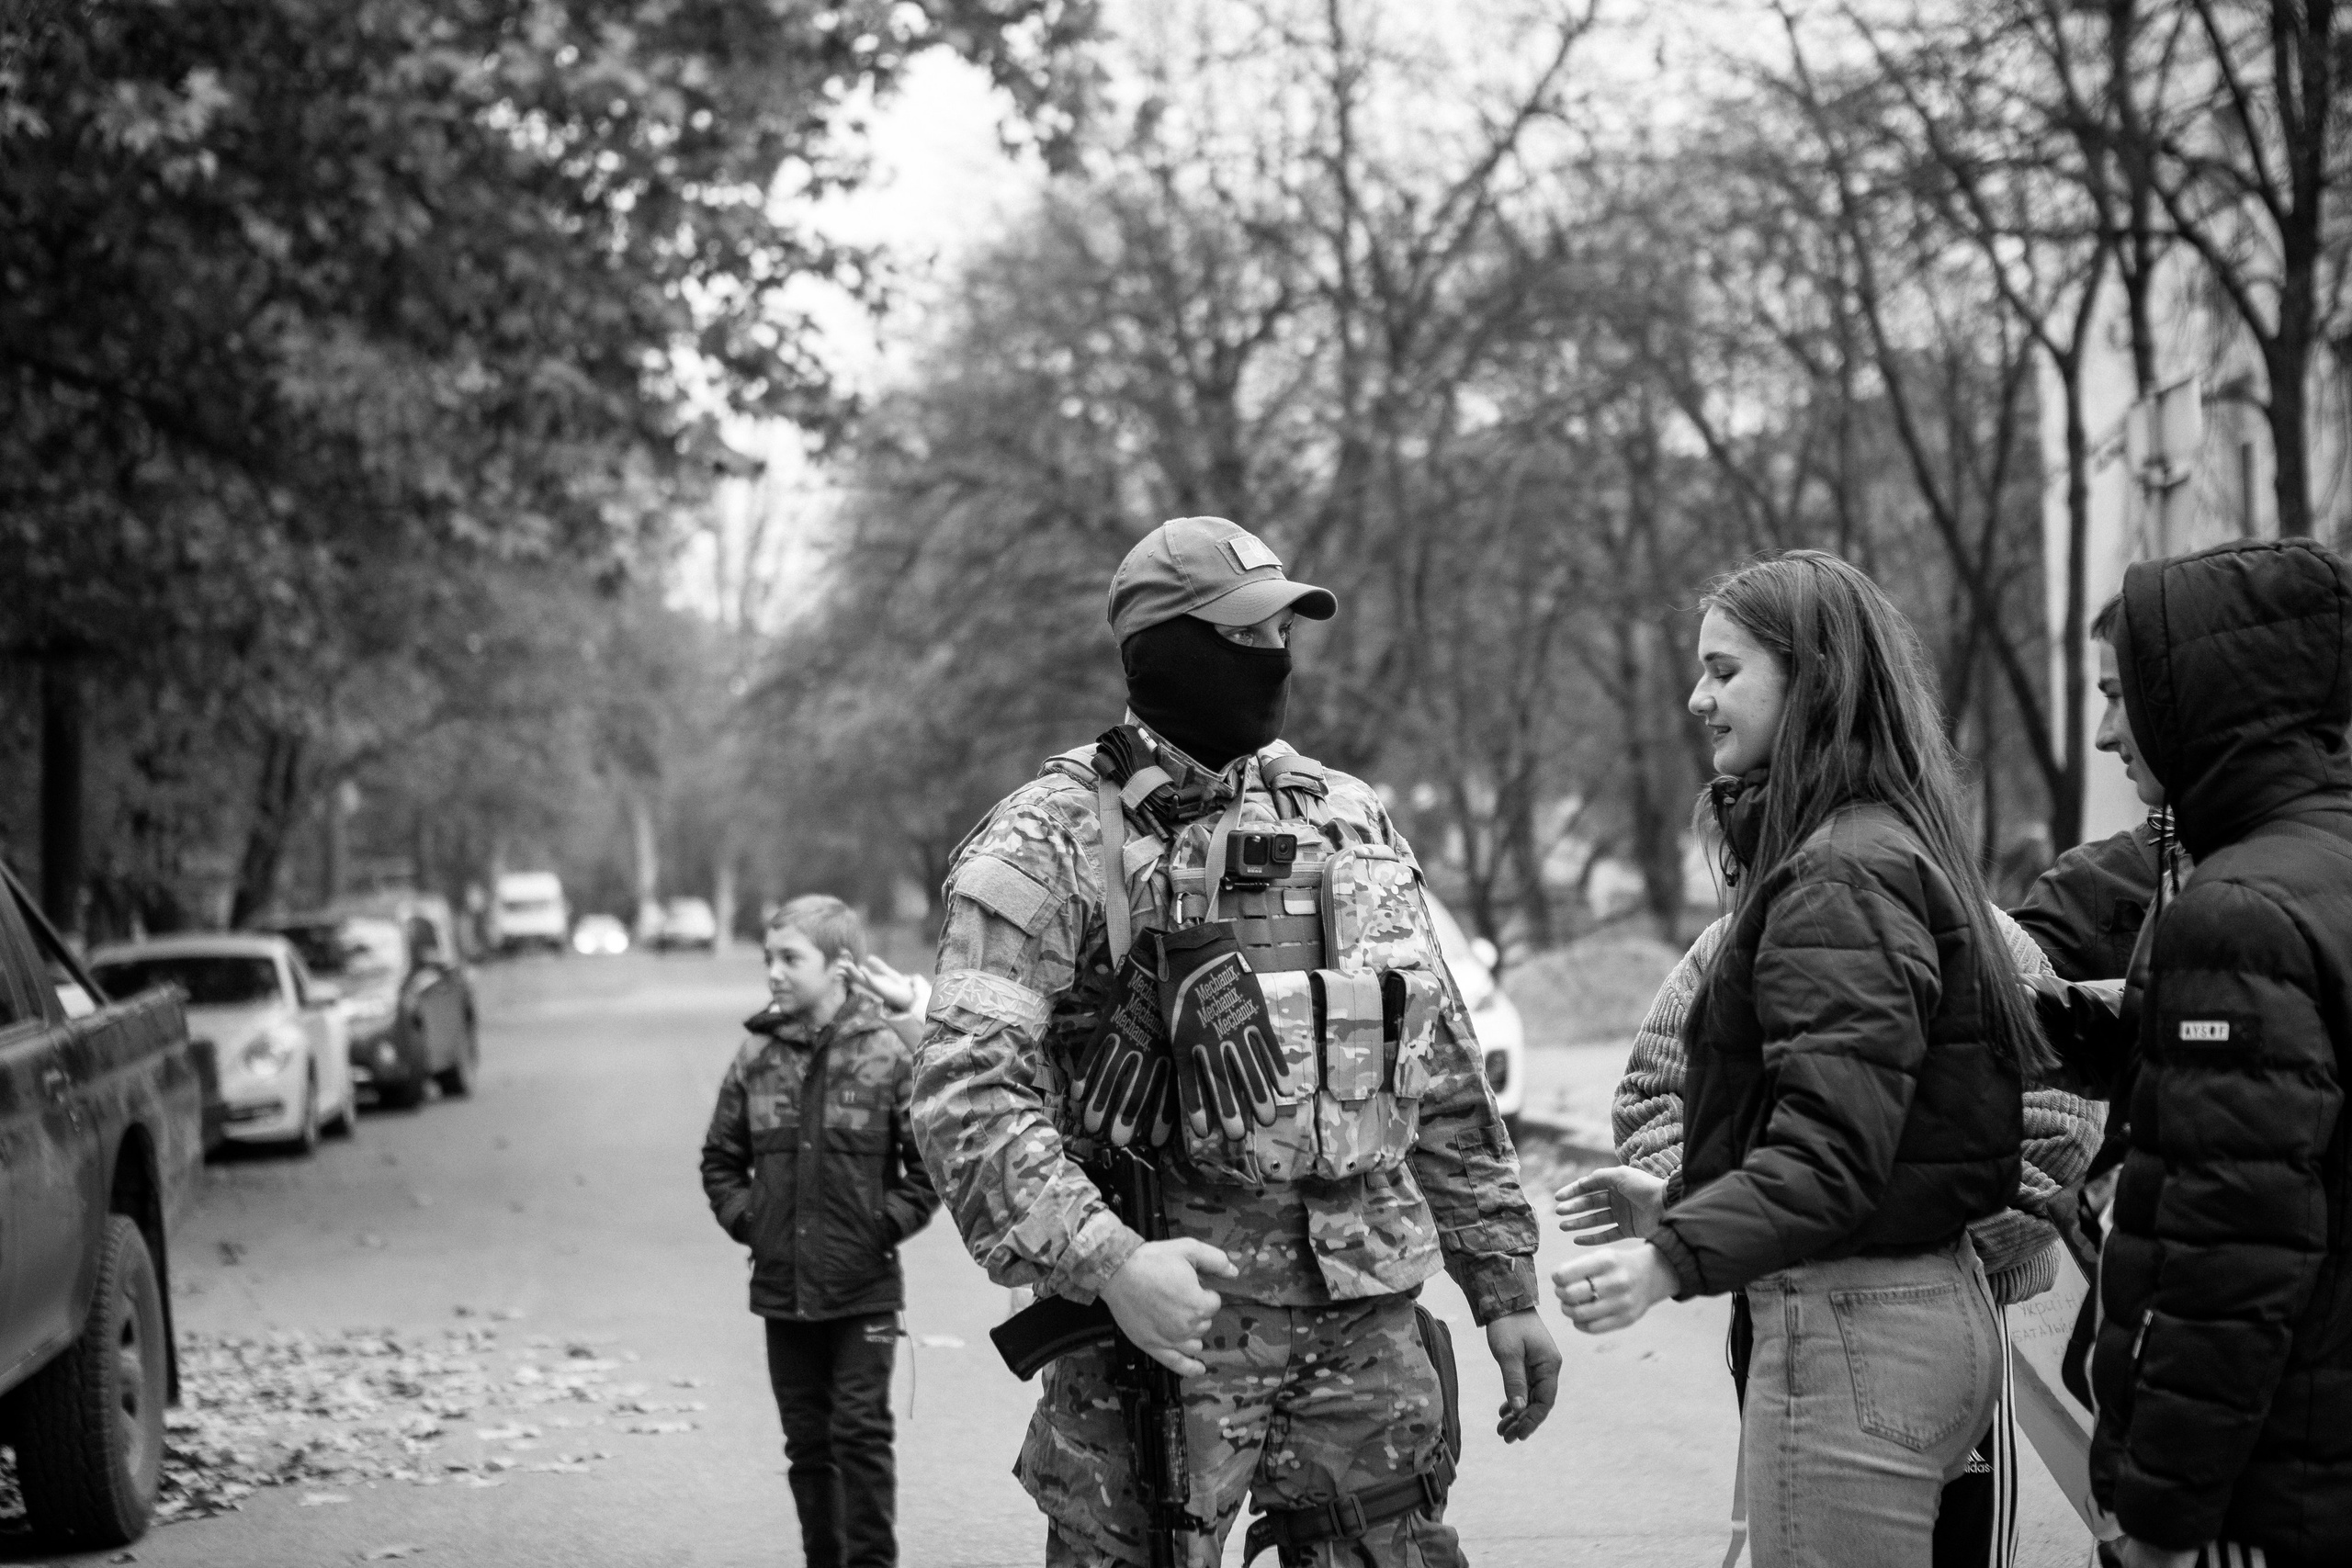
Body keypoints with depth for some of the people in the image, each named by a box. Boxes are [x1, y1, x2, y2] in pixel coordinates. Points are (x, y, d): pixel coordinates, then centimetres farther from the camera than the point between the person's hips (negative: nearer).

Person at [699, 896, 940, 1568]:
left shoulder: (890, 1051, -9)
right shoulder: (758, 1054, 2)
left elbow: (931, 1163, -6)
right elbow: (720, 1157, 13)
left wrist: (885, 1225, -13)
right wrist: (745, 1217, 0)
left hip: (862, 1291, -4)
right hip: (783, 1286, 4)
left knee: (861, 1435, -3)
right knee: (806, 1442, 12)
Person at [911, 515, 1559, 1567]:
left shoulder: (1349, 820, 14)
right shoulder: (1052, 841, -5)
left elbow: (1444, 1074, 18)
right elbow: (966, 1089, -15)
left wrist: (1505, 1284, 14)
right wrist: (1107, 1260, -27)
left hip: (1371, 1326, 5)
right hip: (1173, 1317, -5)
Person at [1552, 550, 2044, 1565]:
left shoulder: (1841, 878, -16)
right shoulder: (1894, 850, 16)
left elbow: (1834, 1148, -26)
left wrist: (1671, 1260, -36)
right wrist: (1681, 1203, 26)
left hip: (1852, 1327, -10)